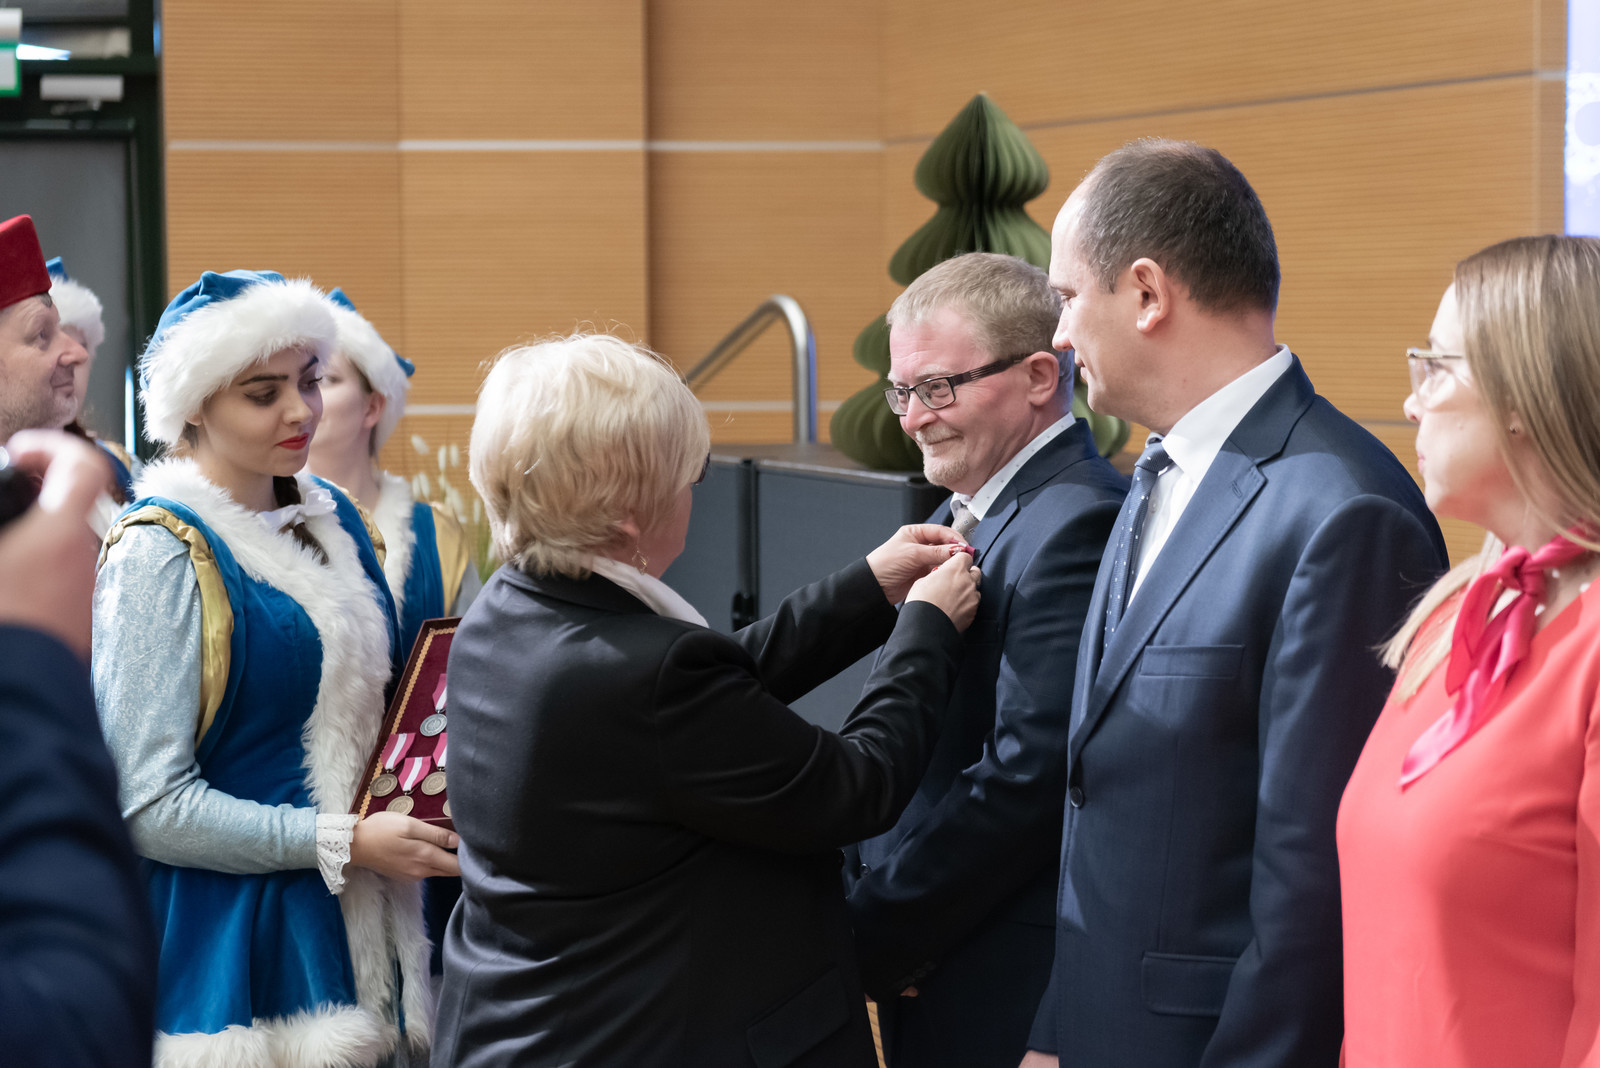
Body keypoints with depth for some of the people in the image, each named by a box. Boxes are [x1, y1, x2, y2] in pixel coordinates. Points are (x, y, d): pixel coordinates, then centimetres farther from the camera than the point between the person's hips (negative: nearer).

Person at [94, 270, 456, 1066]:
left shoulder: (330, 518, 9)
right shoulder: (160, 556, -11)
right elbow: (151, 806, -16)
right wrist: (343, 842, -19)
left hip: (350, 933, 6)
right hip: (228, 934, -6)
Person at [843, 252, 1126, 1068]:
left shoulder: (1074, 526, -17)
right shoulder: (968, 513, 13)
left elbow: (1027, 778, -22)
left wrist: (873, 934, -15)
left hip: (1009, 993, -8)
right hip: (921, 962, 9)